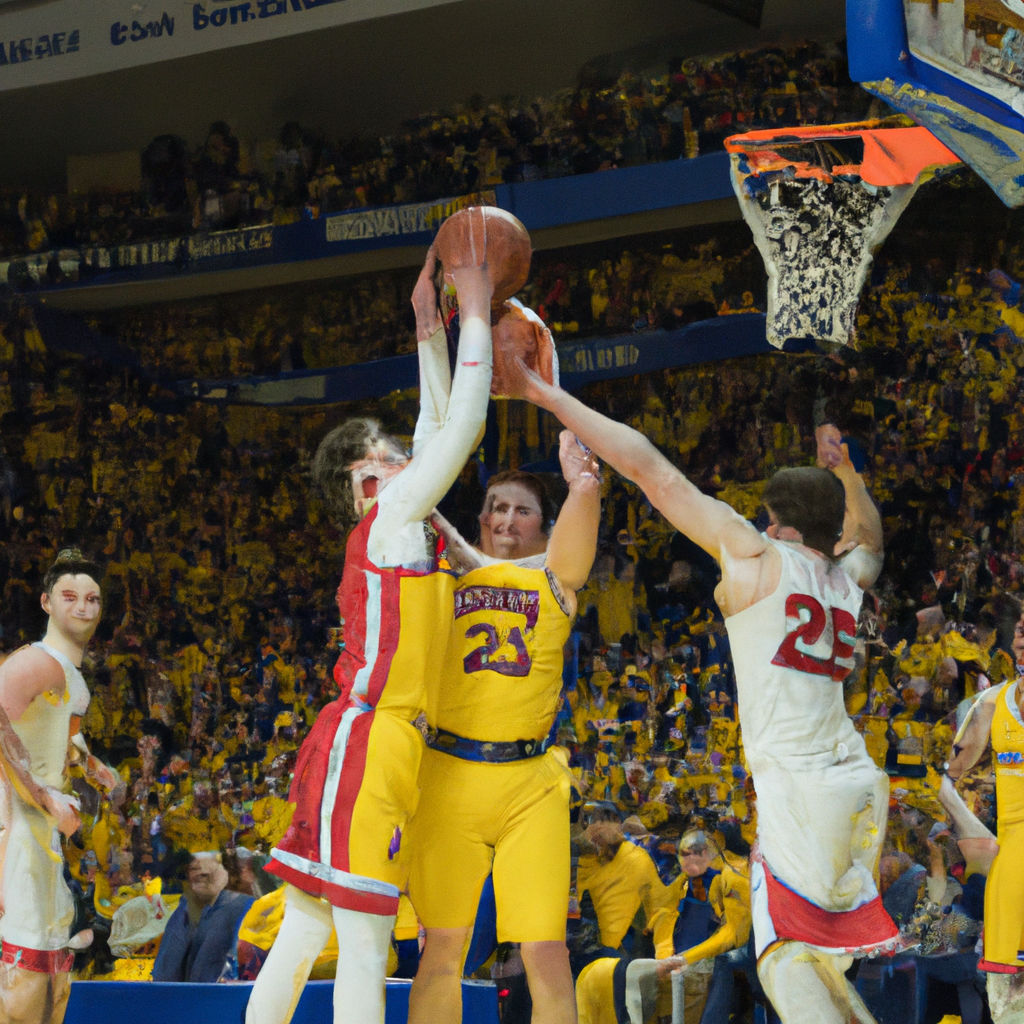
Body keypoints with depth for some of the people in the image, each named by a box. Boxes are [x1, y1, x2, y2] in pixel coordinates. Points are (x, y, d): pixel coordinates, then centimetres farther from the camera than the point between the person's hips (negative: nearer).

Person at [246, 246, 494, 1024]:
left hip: (357, 743, 10)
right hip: (368, 738, -10)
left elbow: (442, 424, 28)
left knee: (302, 935, 9)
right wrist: (473, 315, 0)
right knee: (363, 944, -12)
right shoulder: (394, 515, -4)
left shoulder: (401, 524, 20)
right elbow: (464, 424, -8)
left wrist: (431, 330, 28)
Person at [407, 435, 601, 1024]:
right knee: (444, 947, 0)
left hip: (531, 782, 0)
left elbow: (586, 493, -1)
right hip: (449, 776, 0)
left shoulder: (554, 578, 12)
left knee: (546, 951, -5)